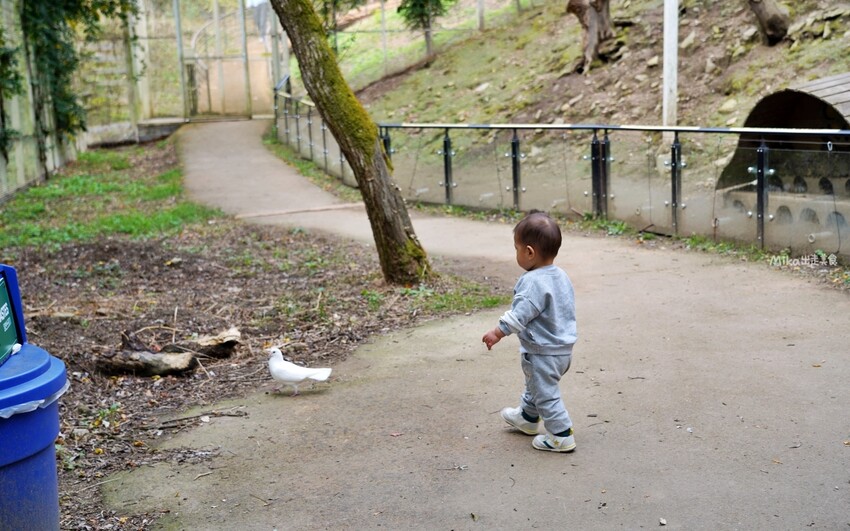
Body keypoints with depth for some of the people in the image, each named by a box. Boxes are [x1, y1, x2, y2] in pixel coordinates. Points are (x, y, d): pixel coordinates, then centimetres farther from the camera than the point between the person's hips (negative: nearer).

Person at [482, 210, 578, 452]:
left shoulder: (533, 282, -26)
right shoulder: (562, 276, 3)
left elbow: (520, 314, -27)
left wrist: (498, 332, -16)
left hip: (543, 352, -10)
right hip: (564, 348, 10)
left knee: (546, 393, 3)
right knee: (537, 384, 29)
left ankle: (561, 436, 8)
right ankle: (527, 417, 48)